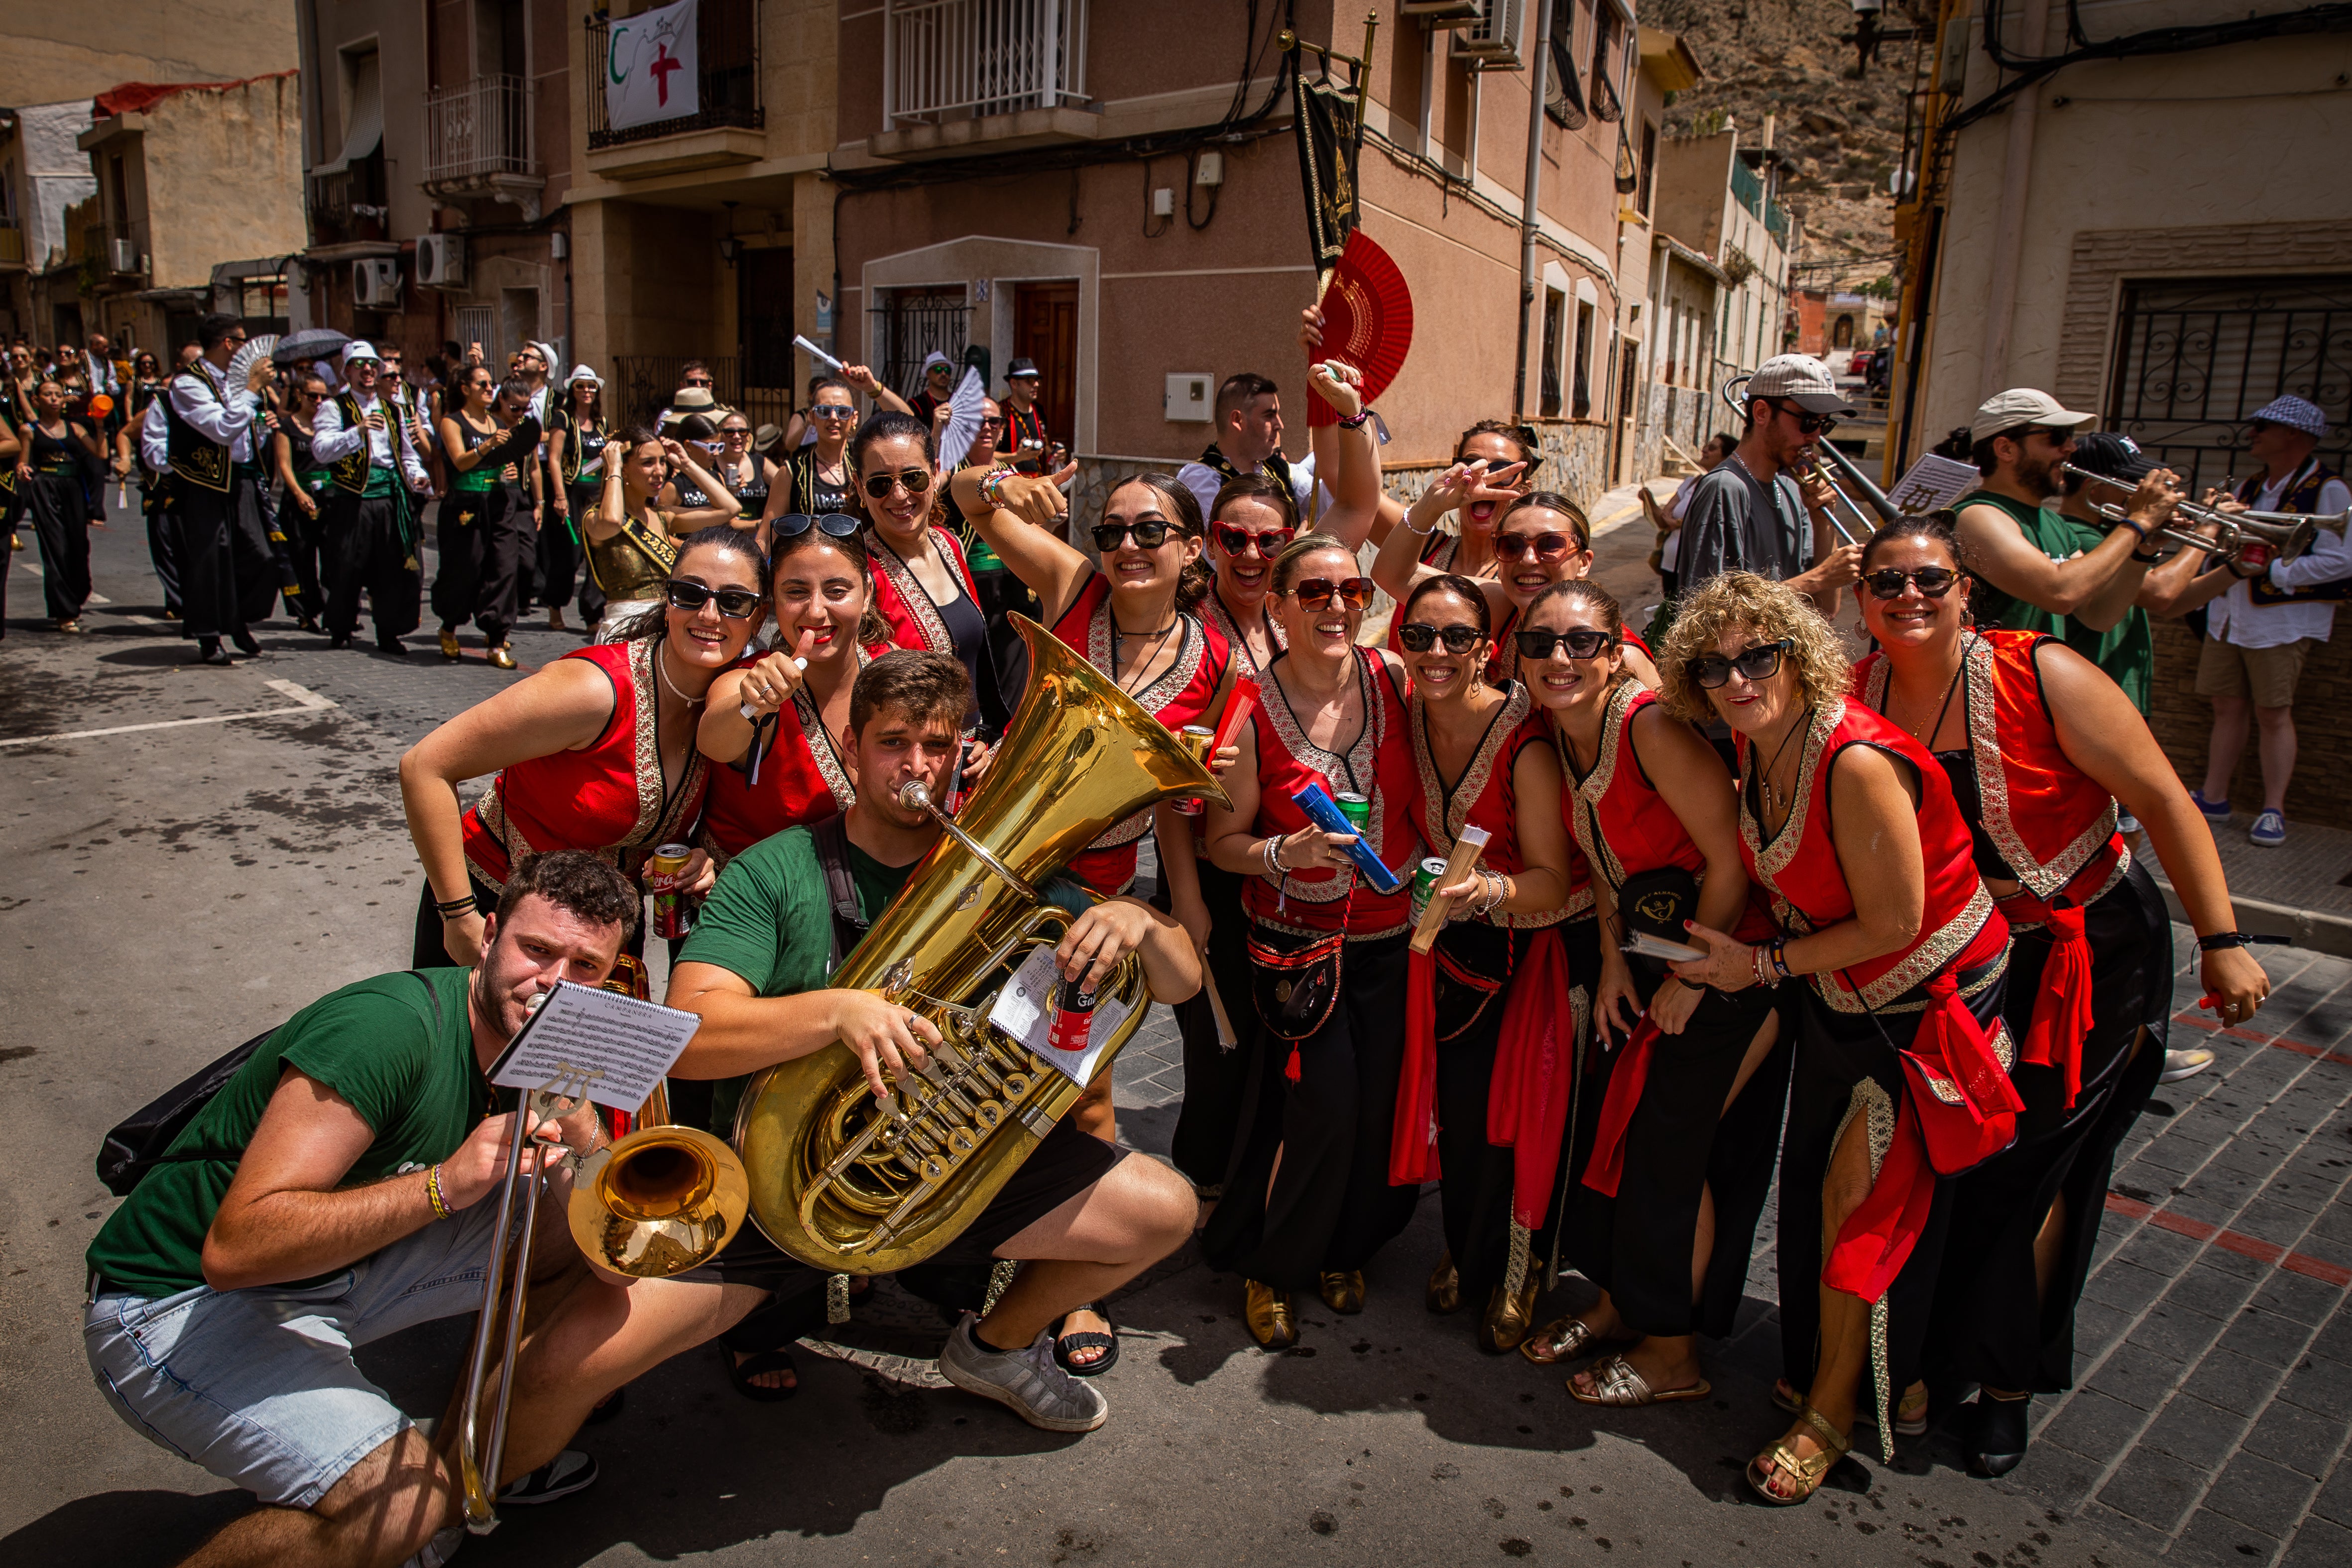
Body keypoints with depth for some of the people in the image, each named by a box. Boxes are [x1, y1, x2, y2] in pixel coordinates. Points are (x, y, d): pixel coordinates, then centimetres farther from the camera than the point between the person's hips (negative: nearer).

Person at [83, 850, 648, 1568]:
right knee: (407, 1502, -29)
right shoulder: (388, 1027, -29)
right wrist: (446, 1182, -41)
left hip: (349, 1260, 8)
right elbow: (234, 1247, -34)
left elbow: (552, 1254, -4)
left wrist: (581, 1138, -24)